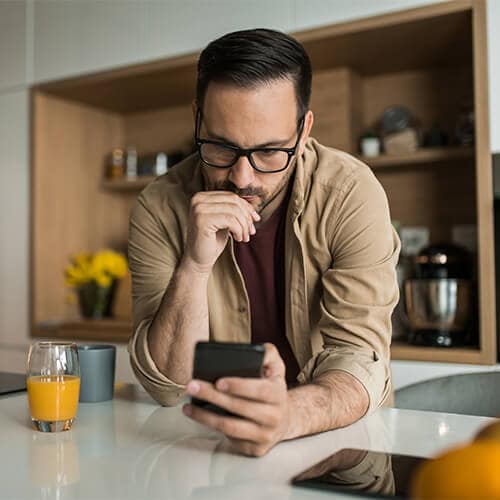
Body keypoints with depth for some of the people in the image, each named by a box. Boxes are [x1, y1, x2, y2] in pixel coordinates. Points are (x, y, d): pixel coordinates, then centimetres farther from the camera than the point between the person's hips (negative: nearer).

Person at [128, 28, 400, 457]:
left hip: (340, 436, 0)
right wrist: (194, 266, -30)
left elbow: (357, 355, -19)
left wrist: (288, 415, -40)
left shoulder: (351, 194, -16)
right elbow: (166, 387, -14)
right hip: (213, 438, 1)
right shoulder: (160, 209, -12)